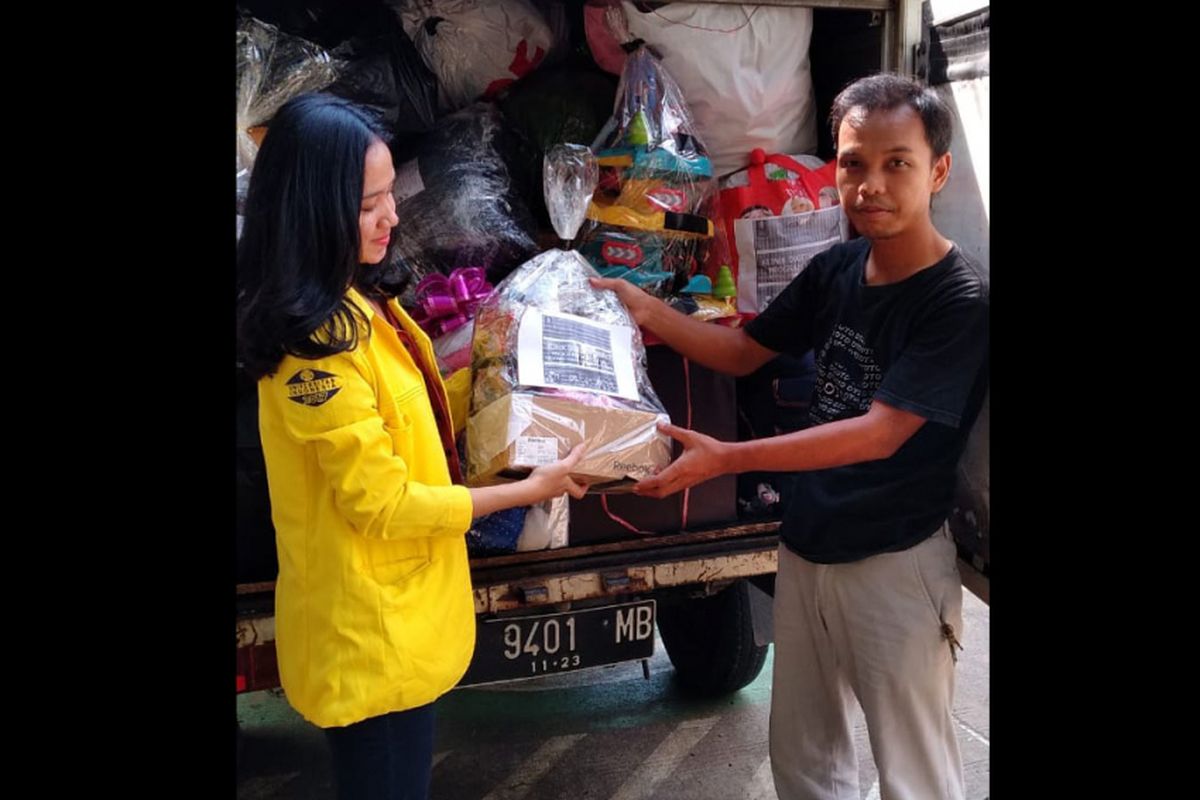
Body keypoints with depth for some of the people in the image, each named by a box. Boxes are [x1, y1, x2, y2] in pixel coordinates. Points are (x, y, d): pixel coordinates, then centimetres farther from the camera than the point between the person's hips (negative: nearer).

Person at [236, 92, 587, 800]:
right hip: (372, 633, -9)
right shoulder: (316, 345, -26)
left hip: (405, 611, 9)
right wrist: (528, 491, -15)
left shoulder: (363, 301, 2)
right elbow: (385, 504, -23)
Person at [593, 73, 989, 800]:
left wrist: (725, 459, -28)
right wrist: (649, 311, -3)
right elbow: (745, 352, 12)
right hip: (807, 544, 7)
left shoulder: (963, 299, -19)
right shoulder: (835, 269, 2)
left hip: (897, 562, -6)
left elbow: (879, 433, -24)